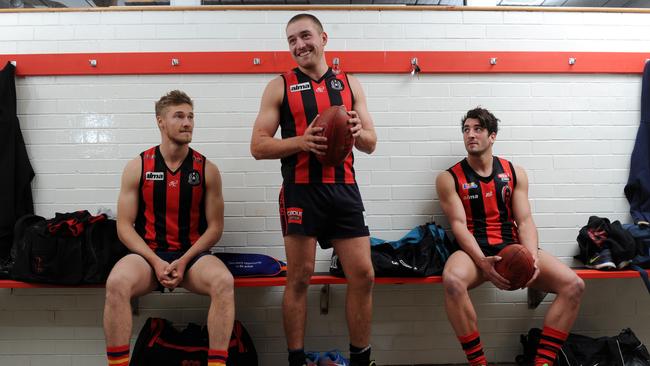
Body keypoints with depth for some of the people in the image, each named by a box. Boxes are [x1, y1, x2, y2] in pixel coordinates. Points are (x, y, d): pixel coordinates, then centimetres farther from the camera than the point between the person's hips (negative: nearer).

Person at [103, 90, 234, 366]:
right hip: (148, 254, 0)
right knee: (116, 283, -32)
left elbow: (215, 226, 2)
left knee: (223, 282, -31)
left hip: (192, 254, 0)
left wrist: (184, 261, -11)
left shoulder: (207, 169, 1)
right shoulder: (137, 167, 1)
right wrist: (155, 262, -13)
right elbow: (124, 226, 0)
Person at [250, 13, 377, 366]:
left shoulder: (350, 83, 13)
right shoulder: (280, 86, 5)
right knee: (299, 277, 2)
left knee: (363, 275, 2)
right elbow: (258, 146, -1)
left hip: (344, 190, 3)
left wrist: (357, 132, -10)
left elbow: (371, 143, 14)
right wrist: (301, 141, -17)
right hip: (301, 191, -3)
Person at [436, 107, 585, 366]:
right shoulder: (449, 178, 2)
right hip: (473, 250, -3)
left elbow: (525, 221, 4)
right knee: (452, 282, -37)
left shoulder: (514, 173, 11)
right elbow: (459, 225, -7)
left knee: (573, 285, -17)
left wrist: (532, 257, -16)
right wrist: (482, 263, -23)